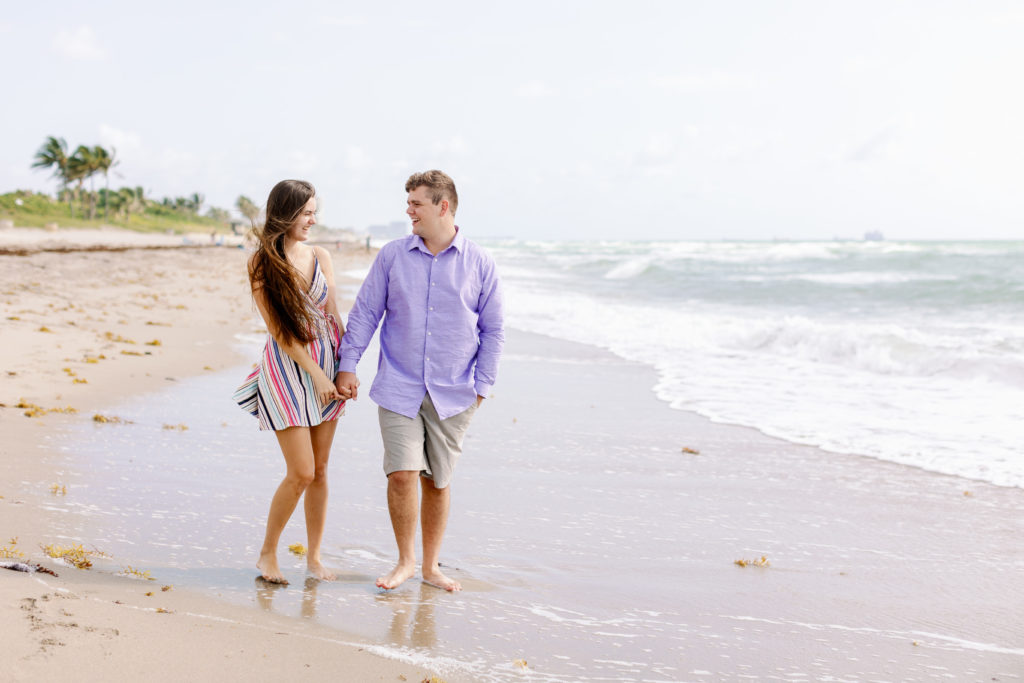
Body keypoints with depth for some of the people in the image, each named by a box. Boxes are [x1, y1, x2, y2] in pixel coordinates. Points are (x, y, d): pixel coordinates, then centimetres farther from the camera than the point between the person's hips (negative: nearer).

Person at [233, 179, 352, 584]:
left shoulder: (320, 257, 7)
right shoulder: (261, 264, -6)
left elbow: (334, 317, 9)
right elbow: (278, 330, -9)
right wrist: (316, 373, -13)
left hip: (327, 365, 5)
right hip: (288, 367, -5)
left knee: (320, 469, 8)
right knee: (301, 473, -8)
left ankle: (314, 556, 20)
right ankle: (268, 553, 11)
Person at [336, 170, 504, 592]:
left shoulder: (479, 264, 1)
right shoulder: (392, 256, 2)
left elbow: (493, 330, 7)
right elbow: (365, 313, 6)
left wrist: (482, 385, 2)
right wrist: (347, 365, -1)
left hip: (453, 395, 0)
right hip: (399, 388, 0)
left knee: (437, 482, 8)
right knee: (402, 474, -10)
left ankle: (431, 566, 23)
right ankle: (405, 561, 10)